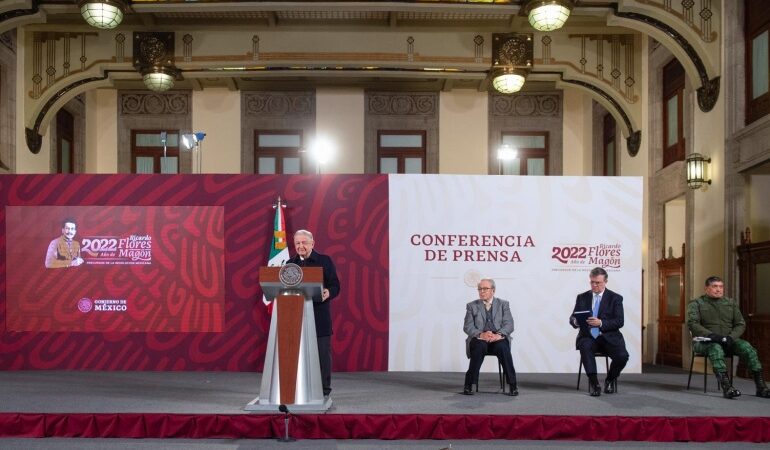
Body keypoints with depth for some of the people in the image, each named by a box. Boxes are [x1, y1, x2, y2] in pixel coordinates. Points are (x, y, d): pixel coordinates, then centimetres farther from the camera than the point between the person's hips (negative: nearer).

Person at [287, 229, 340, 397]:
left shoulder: (324, 261, 2)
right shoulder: (290, 264, 13)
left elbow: (335, 286, -1)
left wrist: (328, 293, -22)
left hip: (320, 316, -3)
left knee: (322, 352, 1)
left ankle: (324, 388, 10)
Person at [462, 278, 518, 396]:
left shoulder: (503, 304, 15)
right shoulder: (472, 306, 14)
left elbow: (509, 325, 2)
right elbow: (468, 327, 3)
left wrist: (498, 334, -19)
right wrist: (481, 334, -18)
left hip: (498, 339, 0)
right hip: (479, 339, 0)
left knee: (503, 347, -34)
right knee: (480, 347, -35)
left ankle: (512, 385, -27)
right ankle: (468, 385, -27)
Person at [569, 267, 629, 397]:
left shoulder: (615, 298, 6)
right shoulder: (582, 297, 13)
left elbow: (619, 322, -4)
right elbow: (572, 318, 10)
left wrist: (601, 323, -22)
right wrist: (575, 321, -16)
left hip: (608, 337, 0)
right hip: (588, 337, 0)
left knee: (622, 356, -27)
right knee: (585, 347, -35)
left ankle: (610, 380, 5)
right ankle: (594, 383, -26)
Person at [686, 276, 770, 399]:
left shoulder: (731, 303, 16)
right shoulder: (696, 303, 2)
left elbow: (741, 324, 11)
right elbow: (692, 324, -11)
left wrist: (731, 337, -10)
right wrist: (711, 335, -26)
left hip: (728, 340, 4)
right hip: (704, 341, -4)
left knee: (747, 347, -24)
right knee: (716, 348, -38)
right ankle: (726, 387, -49)